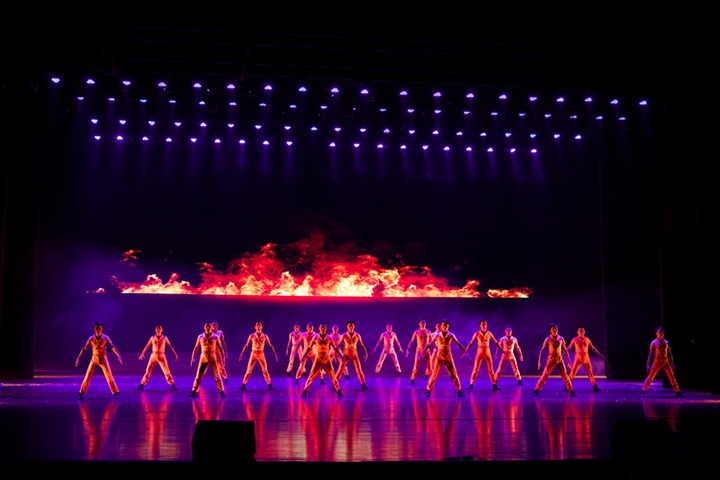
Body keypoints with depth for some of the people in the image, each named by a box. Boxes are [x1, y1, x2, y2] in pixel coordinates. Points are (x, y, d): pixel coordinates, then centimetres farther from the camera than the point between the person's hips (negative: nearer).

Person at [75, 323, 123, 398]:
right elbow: (84, 349, -3)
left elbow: (112, 347, -13)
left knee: (109, 377, -3)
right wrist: (78, 358, -7)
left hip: (103, 359, -1)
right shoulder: (91, 339, -6)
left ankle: (116, 392, 6)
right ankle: (81, 393, 8)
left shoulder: (105, 338, -9)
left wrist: (119, 356, -24)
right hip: (94, 359, 1)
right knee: (87, 377, -2)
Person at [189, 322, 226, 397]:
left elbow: (220, 348, 1)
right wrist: (192, 357, 4)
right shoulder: (200, 337, 0)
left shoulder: (216, 337, -4)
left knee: (217, 376, -1)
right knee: (198, 376, 1)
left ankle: (222, 392, 7)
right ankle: (194, 391, 10)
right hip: (203, 358, 1)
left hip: (213, 358, -1)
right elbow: (196, 348, 8)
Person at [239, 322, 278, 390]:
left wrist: (275, 354, -2)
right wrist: (241, 354, -2)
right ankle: (243, 385, 5)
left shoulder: (265, 336, -2)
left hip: (261, 355, 0)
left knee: (265, 371, -1)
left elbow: (270, 346, 3)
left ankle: (270, 385, 11)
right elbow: (246, 346, 1)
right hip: (253, 354, 0)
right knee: (248, 370, -3)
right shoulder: (252, 336, -3)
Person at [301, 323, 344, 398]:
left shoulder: (329, 338, -2)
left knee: (333, 376, 4)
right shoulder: (315, 337, -4)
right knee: (311, 376, -3)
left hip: (327, 360, 1)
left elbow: (335, 348, 6)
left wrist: (341, 355, 4)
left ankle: (339, 391, 13)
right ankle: (304, 391, 4)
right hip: (318, 360, -1)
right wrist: (304, 356, -4)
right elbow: (309, 347, 1)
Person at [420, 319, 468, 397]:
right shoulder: (437, 335, -6)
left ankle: (459, 391, 13)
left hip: (448, 357, 1)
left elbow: (459, 344, 4)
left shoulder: (451, 336, -4)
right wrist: (422, 353, -8)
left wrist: (465, 351, -3)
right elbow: (429, 344, -3)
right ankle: (428, 390, 4)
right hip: (439, 357, -1)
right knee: (434, 375, -4)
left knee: (454, 375, 2)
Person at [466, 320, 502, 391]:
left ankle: (494, 386, 8)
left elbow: (496, 342, 9)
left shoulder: (489, 333, 2)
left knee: (491, 370, 3)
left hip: (487, 353, 2)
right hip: (480, 352, -2)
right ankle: (471, 385, 0)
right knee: (475, 369, -4)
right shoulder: (477, 333, -4)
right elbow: (471, 343, -2)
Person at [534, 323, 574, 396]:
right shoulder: (548, 339, -7)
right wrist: (539, 362, -10)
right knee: (545, 375, -4)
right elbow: (542, 350, -5)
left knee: (565, 375, 3)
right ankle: (536, 390, 1)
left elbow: (565, 350, 11)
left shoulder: (561, 338, 2)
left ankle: (571, 391, 12)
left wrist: (568, 360, 10)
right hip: (551, 360, -3)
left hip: (560, 360, 3)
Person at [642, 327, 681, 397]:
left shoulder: (666, 342, 4)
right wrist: (648, 365, -8)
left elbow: (669, 353, 10)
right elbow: (650, 354, -4)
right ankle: (644, 390, 4)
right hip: (657, 362, -3)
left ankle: (677, 392, 11)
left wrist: (672, 364, 9)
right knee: (650, 376, -4)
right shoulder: (654, 343, -6)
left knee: (672, 377, 3)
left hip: (665, 362, 3)